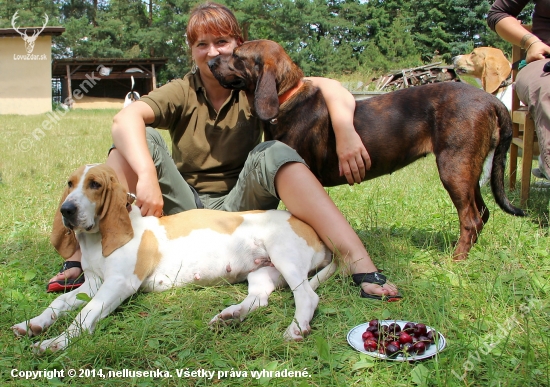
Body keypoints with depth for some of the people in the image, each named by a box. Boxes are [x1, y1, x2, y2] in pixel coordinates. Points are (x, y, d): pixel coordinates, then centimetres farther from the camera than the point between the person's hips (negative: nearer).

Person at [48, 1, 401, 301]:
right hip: (184, 206, 1)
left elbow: (328, 87, -14)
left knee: (272, 154, -28)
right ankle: (84, 256, -26)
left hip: (239, 206, -1)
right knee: (140, 139, -19)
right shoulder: (181, 93, -1)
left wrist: (345, 133, -34)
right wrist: (147, 176, -40)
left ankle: (359, 263, -41)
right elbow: (126, 118, -22)